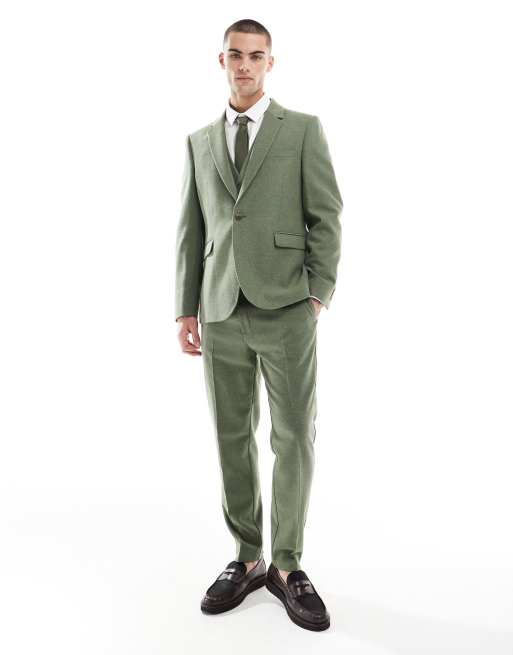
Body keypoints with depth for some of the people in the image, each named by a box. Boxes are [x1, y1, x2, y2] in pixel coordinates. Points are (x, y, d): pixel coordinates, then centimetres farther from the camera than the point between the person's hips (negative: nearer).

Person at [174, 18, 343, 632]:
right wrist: (186, 310, 6)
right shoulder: (199, 142, 15)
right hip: (222, 312, 3)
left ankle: (286, 566, 15)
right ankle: (247, 559, 21)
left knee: (294, 439, -1)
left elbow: (327, 217, 1)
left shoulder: (304, 129, 5)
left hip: (286, 309, -3)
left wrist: (318, 295, -8)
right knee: (232, 439, 7)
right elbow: (190, 231, 12)